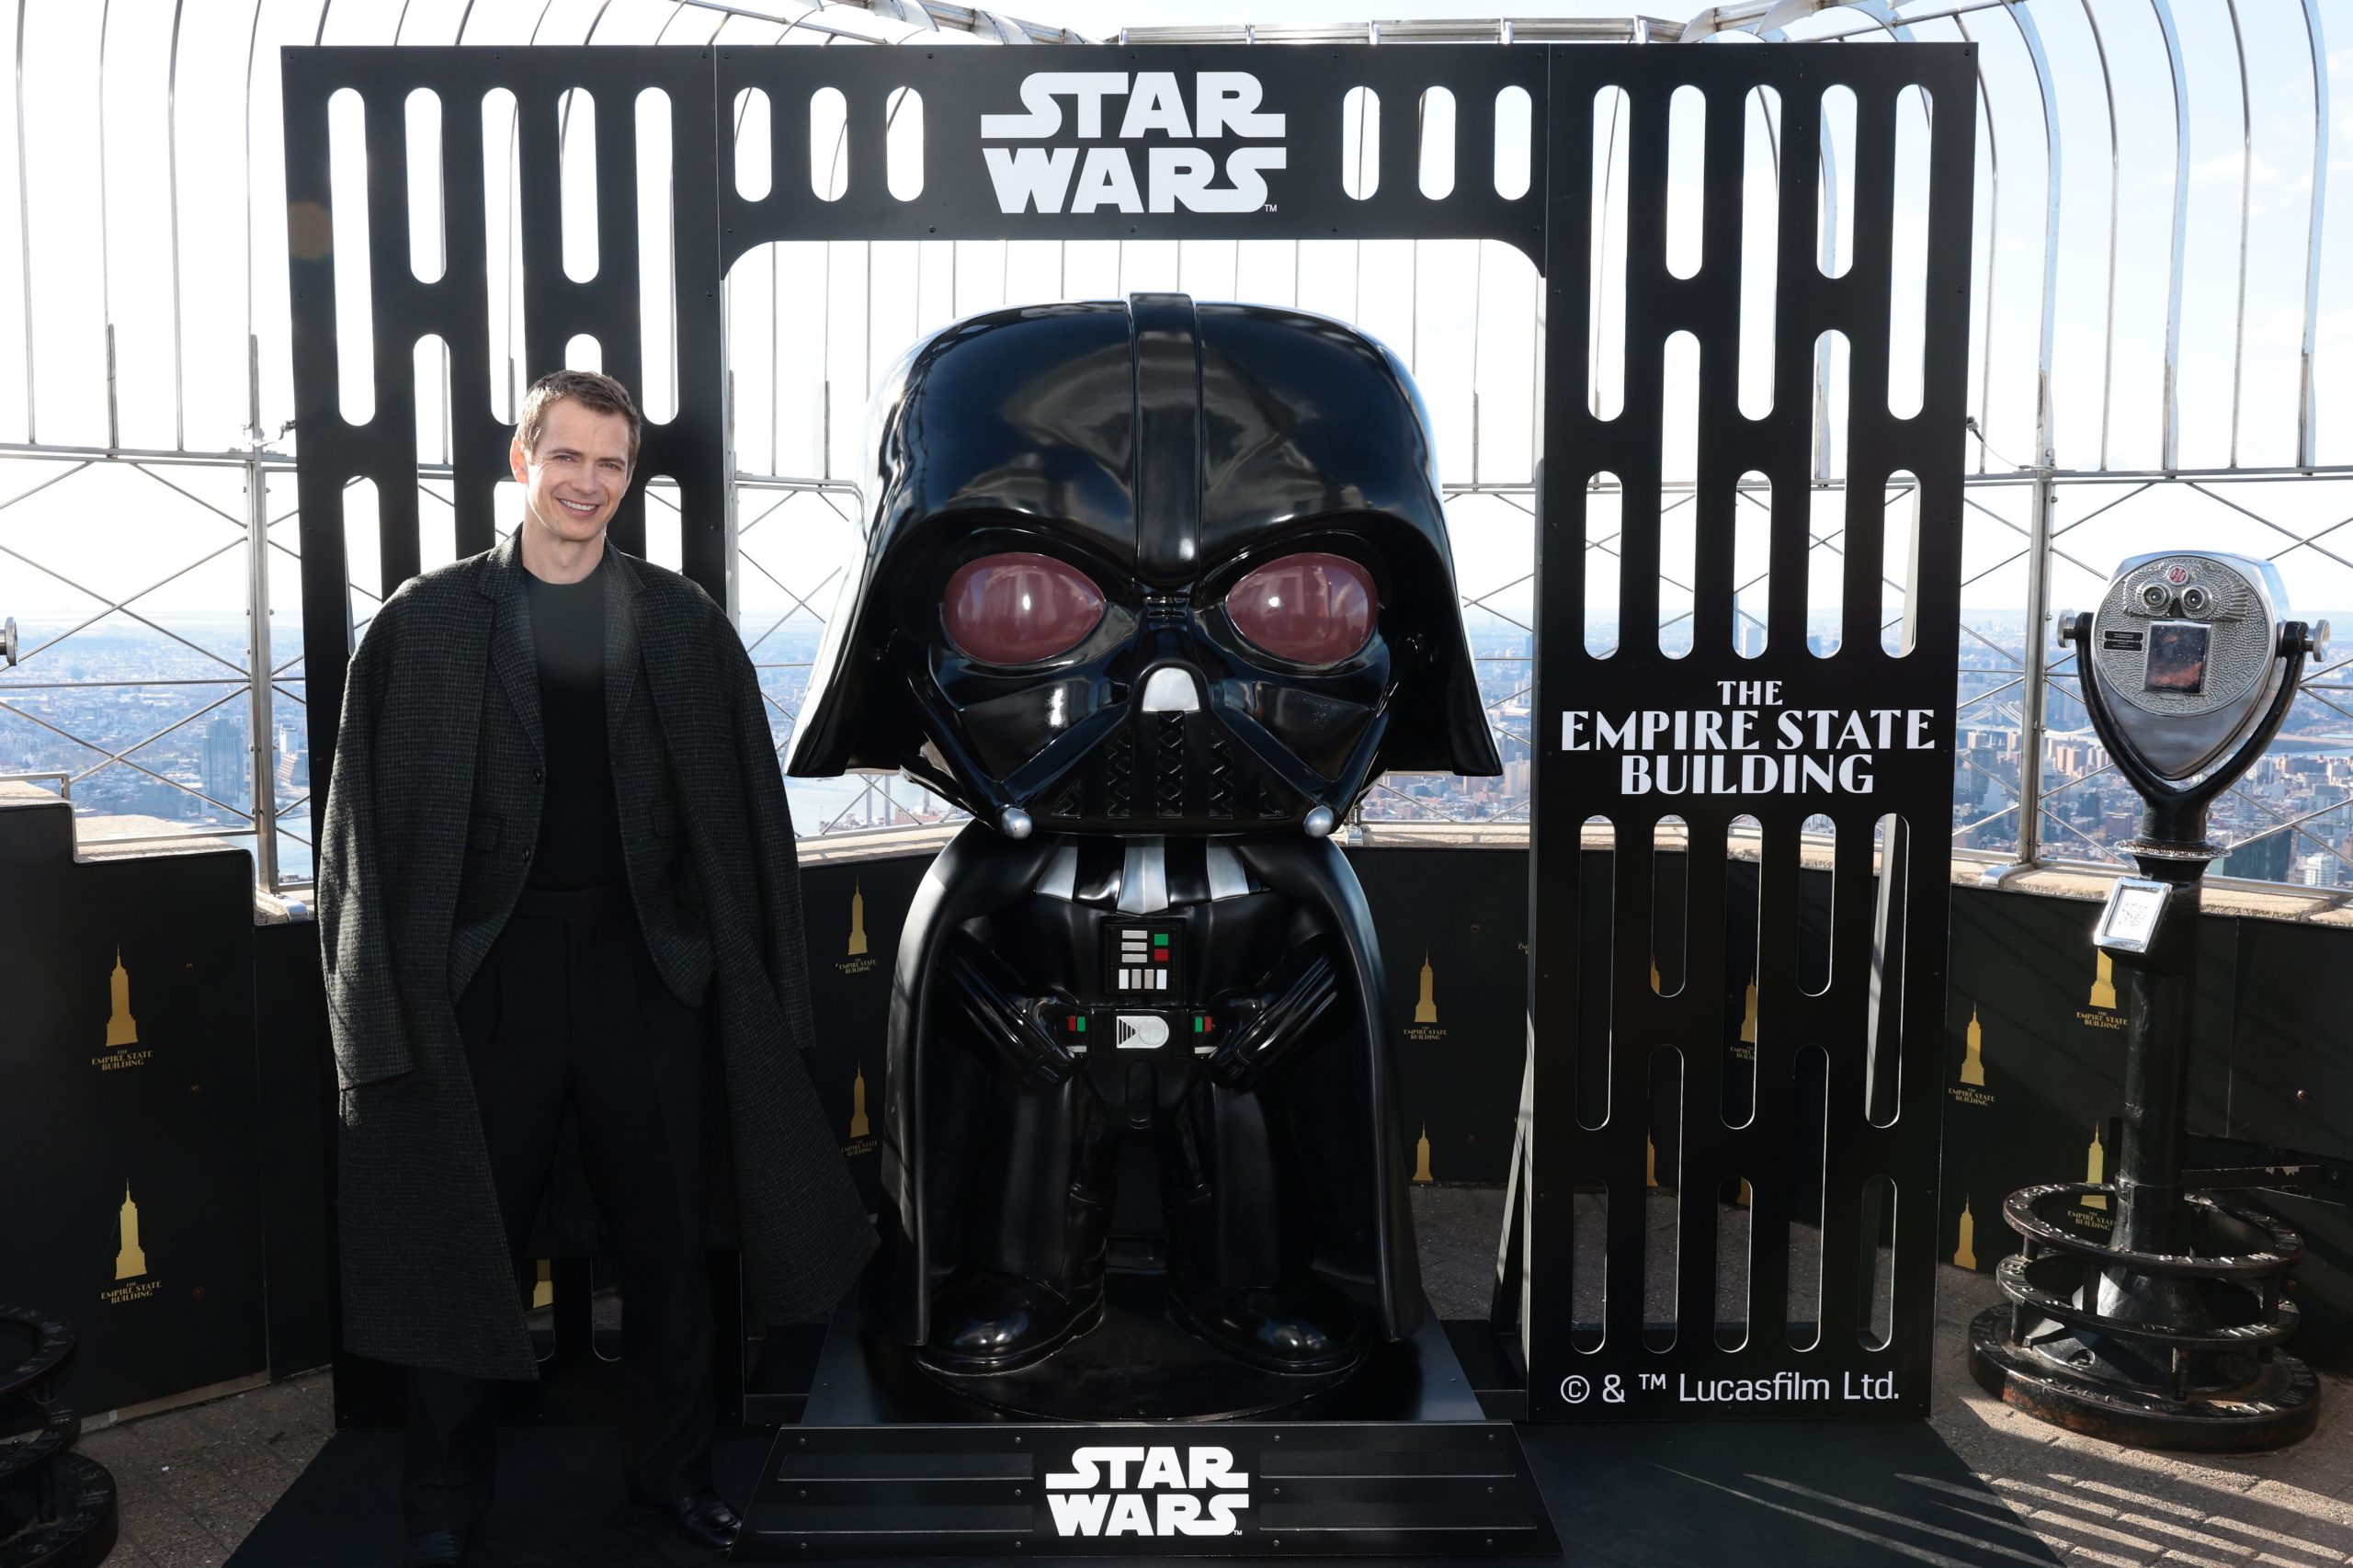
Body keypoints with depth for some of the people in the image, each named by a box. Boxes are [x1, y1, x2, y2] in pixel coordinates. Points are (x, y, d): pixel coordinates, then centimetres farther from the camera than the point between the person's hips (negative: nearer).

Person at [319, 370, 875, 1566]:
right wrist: (383, 995, -7)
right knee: (464, 1246, 9)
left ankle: (670, 1468, 32)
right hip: (490, 970, -1)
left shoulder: (682, 623, 4)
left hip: (648, 966, 2)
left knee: (667, 1241, 13)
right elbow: (369, 825, 0)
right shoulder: (427, 623, 1)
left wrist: (754, 981, -1)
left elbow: (740, 810, 4)